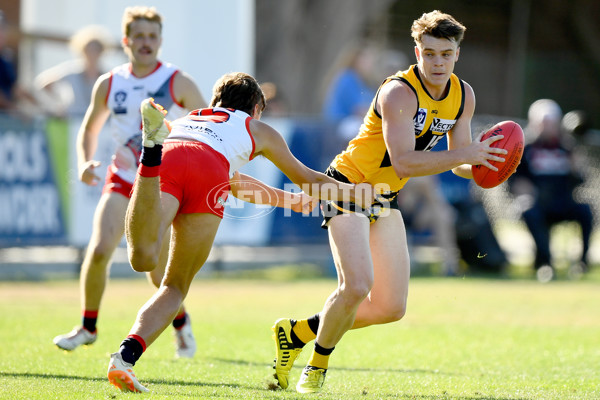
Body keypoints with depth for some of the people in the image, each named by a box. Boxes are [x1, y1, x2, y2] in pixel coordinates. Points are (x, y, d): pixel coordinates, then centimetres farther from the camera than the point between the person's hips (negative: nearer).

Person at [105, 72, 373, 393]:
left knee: (143, 259, -27)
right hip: (208, 175, -2)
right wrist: (352, 192, 66)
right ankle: (127, 355, -11)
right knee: (177, 286, 10)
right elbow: (308, 180, 48)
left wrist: (293, 199, 72)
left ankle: (152, 151, -45)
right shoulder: (258, 129, 37)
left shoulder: (183, 121, 47)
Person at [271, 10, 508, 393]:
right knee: (356, 286, -25)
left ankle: (298, 332, 20)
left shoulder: (463, 96, -2)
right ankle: (319, 363, 1)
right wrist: (466, 153, -41)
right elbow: (403, 162, -36)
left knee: (391, 307, 3)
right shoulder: (398, 93, -26)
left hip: (386, 199, 8)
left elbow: (459, 164, 4)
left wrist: (479, 166, -20)